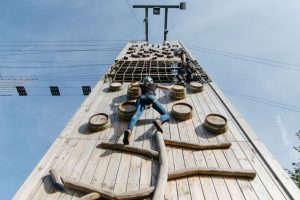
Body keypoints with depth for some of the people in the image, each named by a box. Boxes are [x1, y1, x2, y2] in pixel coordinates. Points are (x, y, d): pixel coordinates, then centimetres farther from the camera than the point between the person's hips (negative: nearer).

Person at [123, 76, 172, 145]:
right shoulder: (155, 85, 38)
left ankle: (129, 130, -56)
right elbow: (168, 88, 46)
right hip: (151, 98, -1)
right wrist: (171, 86, 69)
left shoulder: (142, 85, 39)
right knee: (166, 115, -4)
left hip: (142, 98, 2)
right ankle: (158, 121, -41)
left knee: (136, 115, -24)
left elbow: (132, 85, 51)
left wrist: (137, 83, 71)